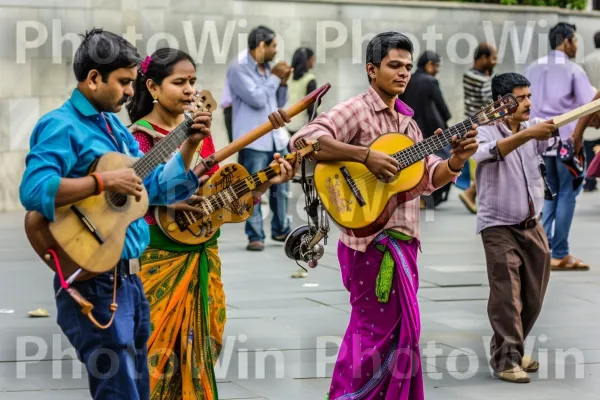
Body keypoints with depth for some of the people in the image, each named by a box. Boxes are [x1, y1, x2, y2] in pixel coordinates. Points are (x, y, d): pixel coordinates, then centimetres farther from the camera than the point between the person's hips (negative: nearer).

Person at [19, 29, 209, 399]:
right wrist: (105, 182, -27)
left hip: (128, 277, 9)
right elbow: (33, 190, -29)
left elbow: (157, 187, 19)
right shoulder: (61, 126, -13)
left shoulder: (115, 126, 14)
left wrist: (190, 144, 8)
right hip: (93, 282, -9)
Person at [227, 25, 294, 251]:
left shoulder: (268, 69, 14)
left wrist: (283, 82, 4)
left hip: (277, 137, 7)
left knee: (281, 187, 12)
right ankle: (255, 236, 0)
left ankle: (281, 229, 25)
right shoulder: (238, 70, -9)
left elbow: (280, 104, 20)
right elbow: (257, 99, -19)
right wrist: (275, 78, -8)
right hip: (253, 140, -7)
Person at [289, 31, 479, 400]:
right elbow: (303, 140, -25)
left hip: (400, 239, 8)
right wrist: (366, 155, -27)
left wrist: (457, 161, -9)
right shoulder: (356, 110, -9)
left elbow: (428, 177, 11)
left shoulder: (406, 121, 16)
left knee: (391, 327, 13)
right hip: (372, 239, -8)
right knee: (384, 328, -5)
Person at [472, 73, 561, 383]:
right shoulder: (484, 130, -9)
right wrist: (528, 134, -41)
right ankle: (506, 360, -3)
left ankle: (509, 349, 28)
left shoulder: (534, 126, 3)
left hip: (532, 226, 5)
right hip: (499, 227, -5)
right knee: (507, 296, -9)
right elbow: (488, 152, -31)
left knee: (533, 297, 12)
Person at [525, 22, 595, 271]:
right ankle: (560, 254, 1)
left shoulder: (533, 69, 9)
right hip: (567, 139, -5)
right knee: (567, 195, 2)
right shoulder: (573, 70, -8)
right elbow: (590, 105, -13)